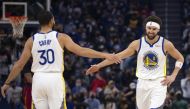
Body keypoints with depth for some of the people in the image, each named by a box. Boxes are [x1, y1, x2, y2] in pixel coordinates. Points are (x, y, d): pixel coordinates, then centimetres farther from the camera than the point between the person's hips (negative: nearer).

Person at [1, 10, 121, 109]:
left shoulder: (31, 40, 6)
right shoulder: (61, 37, -1)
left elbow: (19, 65, 7)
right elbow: (81, 51, -8)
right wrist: (105, 55, -6)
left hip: (38, 79, 2)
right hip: (55, 79, -2)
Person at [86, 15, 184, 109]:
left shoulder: (165, 44, -7)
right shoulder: (137, 44, -2)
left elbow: (180, 58, 7)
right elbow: (118, 56, 2)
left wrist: (173, 76, -4)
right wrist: (99, 66, -2)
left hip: (159, 83, -3)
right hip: (142, 82, 3)